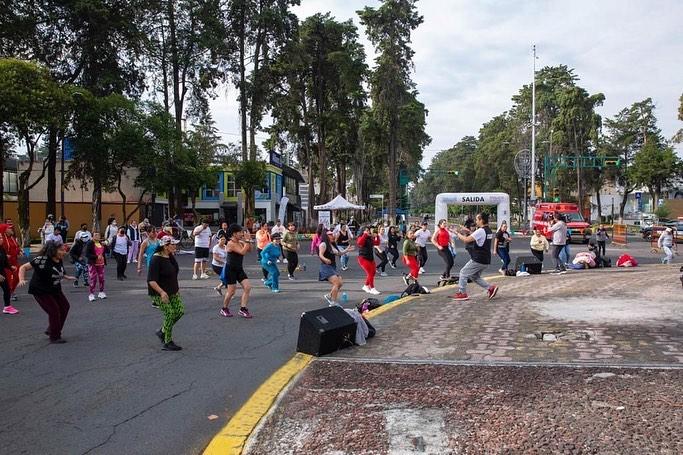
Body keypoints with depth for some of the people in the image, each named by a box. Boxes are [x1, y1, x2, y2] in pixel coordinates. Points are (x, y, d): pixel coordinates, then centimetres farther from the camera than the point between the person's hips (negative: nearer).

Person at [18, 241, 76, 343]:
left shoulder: (60, 260, -3)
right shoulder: (42, 260, -26)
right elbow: (23, 267, -21)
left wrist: (66, 277, 20)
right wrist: (22, 279, -34)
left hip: (55, 290, 8)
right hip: (41, 291, -8)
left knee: (65, 307, 12)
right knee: (54, 311, -12)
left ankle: (51, 330, 30)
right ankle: (54, 337, 3)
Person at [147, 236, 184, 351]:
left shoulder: (171, 256, 5)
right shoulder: (156, 259, -21)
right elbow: (151, 280, -25)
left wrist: (177, 288, 22)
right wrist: (162, 292, -34)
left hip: (172, 291, 8)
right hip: (159, 293, -8)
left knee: (180, 311, 3)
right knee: (169, 314, -10)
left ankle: (162, 331, 22)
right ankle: (168, 343, 2)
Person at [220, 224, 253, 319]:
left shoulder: (240, 242, 7)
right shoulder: (231, 244, -18)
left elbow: (249, 250, 4)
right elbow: (243, 252, -28)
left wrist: (249, 240, -4)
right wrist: (247, 240, -21)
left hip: (239, 269, 8)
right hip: (230, 269, -8)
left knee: (247, 287, -4)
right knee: (231, 291, 0)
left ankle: (243, 309, 3)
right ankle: (224, 309, 21)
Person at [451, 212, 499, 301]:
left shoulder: (480, 231, -18)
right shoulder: (489, 231, 12)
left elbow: (466, 240, -22)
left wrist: (459, 234, -7)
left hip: (478, 260, -9)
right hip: (485, 260, 9)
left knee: (463, 273, 4)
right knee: (475, 276, 21)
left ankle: (462, 293, 7)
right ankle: (490, 288, 11)